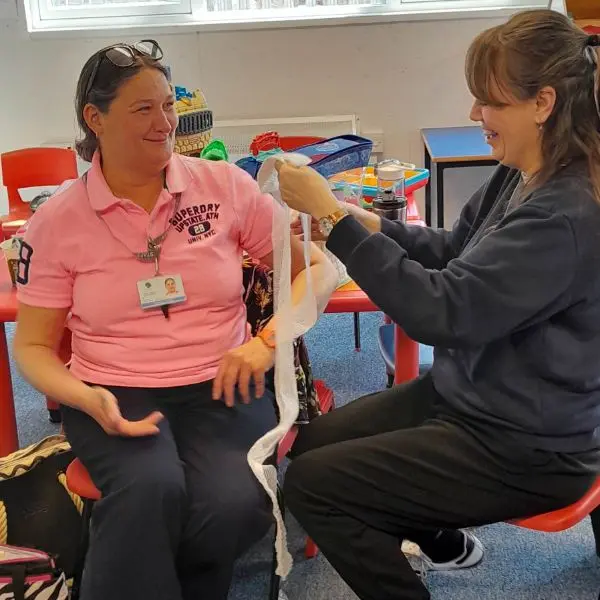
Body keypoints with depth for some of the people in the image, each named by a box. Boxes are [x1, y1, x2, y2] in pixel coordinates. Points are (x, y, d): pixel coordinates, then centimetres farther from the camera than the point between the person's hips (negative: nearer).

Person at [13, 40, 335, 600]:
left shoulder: (225, 186, 1)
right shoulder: (57, 221, 1)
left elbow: (313, 267, 7)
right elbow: (32, 346, 7)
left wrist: (268, 340, -11)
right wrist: (87, 400, -14)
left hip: (221, 386, 2)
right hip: (115, 394, -1)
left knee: (235, 505, -28)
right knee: (151, 490, -35)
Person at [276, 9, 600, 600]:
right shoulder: (517, 179, -1)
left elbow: (441, 312, -31)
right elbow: (454, 253, 12)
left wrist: (334, 217, -28)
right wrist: (370, 223, -5)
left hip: (523, 447, -9)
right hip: (468, 395, 9)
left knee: (309, 483, -9)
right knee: (311, 442, 16)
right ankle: (444, 541, 35)